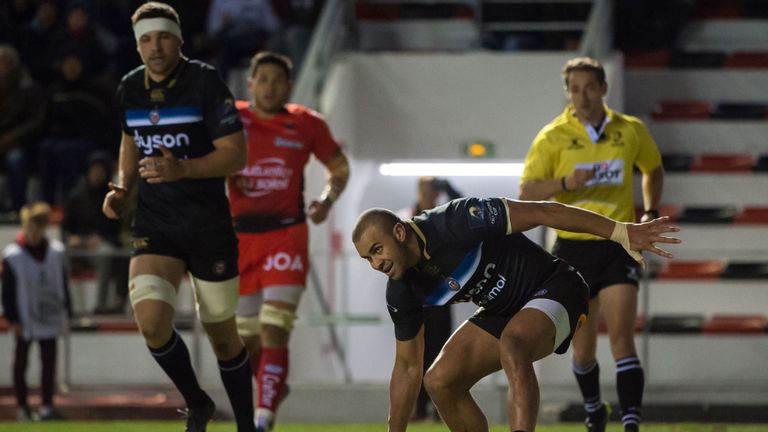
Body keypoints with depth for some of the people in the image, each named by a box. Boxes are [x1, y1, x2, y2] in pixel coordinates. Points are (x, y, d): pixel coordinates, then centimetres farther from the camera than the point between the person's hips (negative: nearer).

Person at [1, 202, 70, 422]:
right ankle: (22, 407, 15)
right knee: (21, 363, 6)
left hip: (50, 317, 3)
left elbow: (63, 284, 12)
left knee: (49, 362, 3)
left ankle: (47, 407, 8)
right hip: (25, 321, -3)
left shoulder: (56, 251, 4)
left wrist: (66, 311, 10)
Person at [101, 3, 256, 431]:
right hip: (155, 226, 4)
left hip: (209, 225, -4)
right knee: (151, 321, -17)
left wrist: (181, 169, -29)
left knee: (222, 335, 5)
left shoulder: (205, 82, -12)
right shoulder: (131, 88, 5)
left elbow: (236, 154, -15)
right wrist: (122, 188, 6)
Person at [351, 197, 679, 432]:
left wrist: (623, 232, -26)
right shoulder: (403, 292, -6)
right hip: (502, 312, 8)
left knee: (512, 347, -37)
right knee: (440, 380, -6)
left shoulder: (456, 221, -27)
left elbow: (542, 212, -25)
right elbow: (408, 367, 6)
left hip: (552, 290, -8)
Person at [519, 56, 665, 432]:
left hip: (618, 247, 0)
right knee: (583, 348, 10)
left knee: (622, 340, -15)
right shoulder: (552, 137, -3)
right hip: (573, 248, 0)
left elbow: (653, 169, 23)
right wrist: (565, 183, -23)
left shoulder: (631, 131, 3)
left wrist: (650, 212, 9)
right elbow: (526, 194, -6)